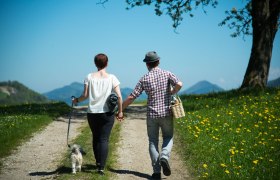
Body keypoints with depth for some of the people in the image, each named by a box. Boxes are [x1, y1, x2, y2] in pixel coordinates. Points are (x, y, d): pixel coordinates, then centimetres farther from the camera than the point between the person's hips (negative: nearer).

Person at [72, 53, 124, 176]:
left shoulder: (89, 77, 0)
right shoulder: (111, 78, -2)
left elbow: (85, 95, -4)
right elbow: (119, 96, -7)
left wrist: (77, 100, 15)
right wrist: (120, 111, 4)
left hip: (92, 113, 2)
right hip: (107, 113, -1)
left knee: (95, 138, 20)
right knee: (104, 139, 0)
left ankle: (98, 163, 26)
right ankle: (101, 167, -9)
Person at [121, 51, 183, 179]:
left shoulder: (144, 79, -2)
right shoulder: (167, 74, -2)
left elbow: (132, 97, -3)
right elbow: (179, 84, -19)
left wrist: (120, 108, 8)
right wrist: (171, 93, 1)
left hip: (152, 114, 0)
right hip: (166, 113, 0)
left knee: (153, 141, 9)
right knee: (168, 137, 16)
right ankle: (164, 156, -14)